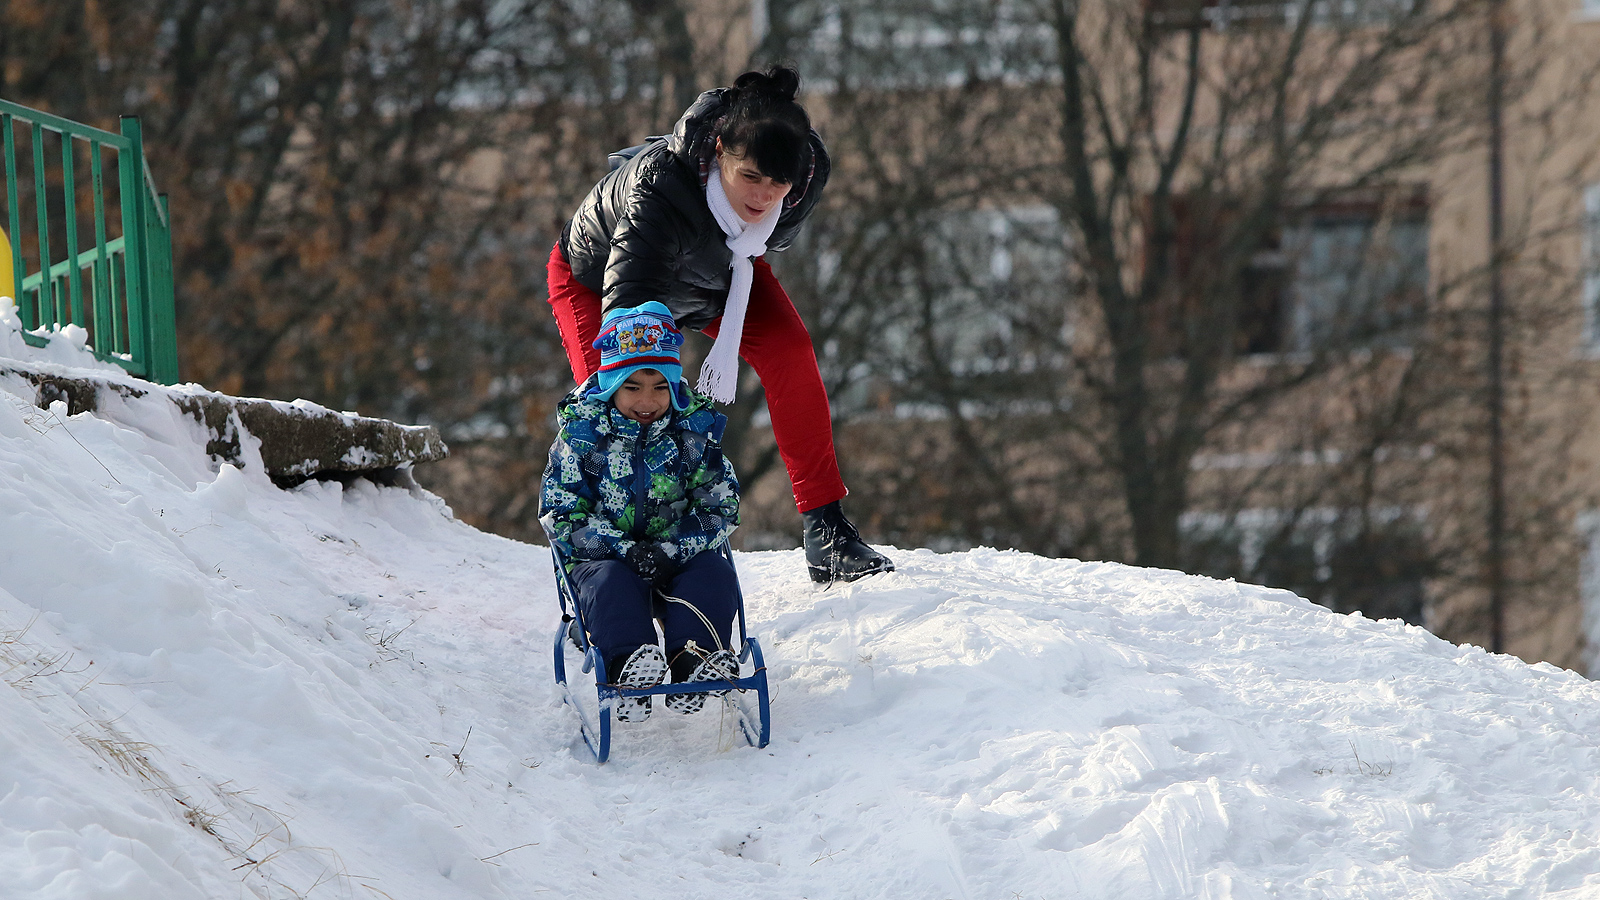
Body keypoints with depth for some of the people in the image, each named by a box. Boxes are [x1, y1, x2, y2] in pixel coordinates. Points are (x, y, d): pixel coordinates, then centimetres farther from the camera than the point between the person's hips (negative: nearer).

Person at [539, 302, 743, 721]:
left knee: (714, 573, -28)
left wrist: (673, 549, -18)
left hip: (677, 558, 2)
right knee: (609, 582, -34)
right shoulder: (581, 433, -3)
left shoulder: (694, 430, 2)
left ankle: (693, 663, -47)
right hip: (602, 557, -2)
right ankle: (628, 668, -55)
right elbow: (561, 516, -7)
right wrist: (624, 550, -22)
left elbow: (720, 508, 1)